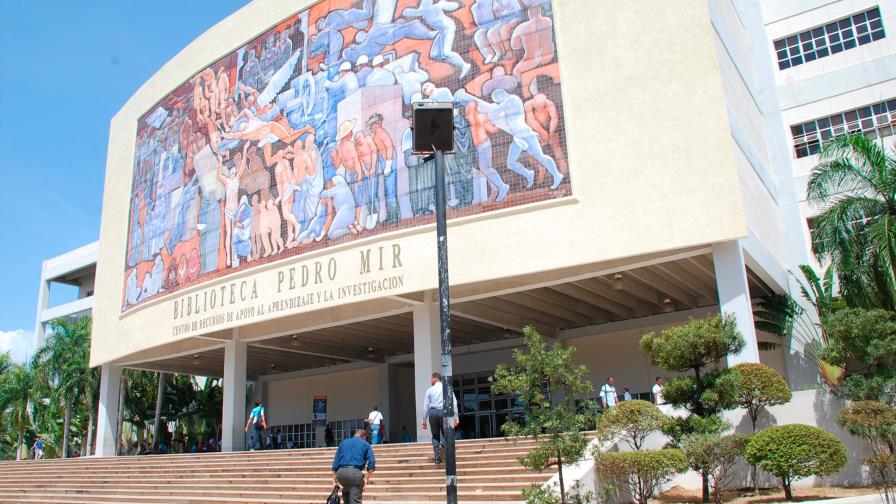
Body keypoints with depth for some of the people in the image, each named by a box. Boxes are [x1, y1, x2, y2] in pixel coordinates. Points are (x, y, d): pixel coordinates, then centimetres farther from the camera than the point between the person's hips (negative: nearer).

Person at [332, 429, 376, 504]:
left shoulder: (343, 443, 24)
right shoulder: (365, 444, 15)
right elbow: (371, 463, 1)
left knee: (346, 492, 33)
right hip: (355, 472, -4)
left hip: (341, 472, 4)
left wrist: (334, 481, 19)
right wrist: (366, 479, 3)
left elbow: (335, 463, 19)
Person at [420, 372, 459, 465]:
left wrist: (424, 421, 11)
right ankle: (442, 444, -17)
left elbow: (426, 406, 5)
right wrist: (456, 418, -1)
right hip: (444, 412, -1)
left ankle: (437, 458, 9)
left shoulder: (430, 390, 6)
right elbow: (454, 403, -2)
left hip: (433, 412, 1)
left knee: (435, 436, 12)